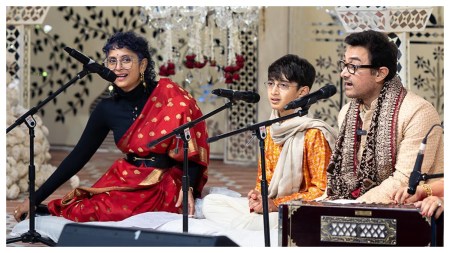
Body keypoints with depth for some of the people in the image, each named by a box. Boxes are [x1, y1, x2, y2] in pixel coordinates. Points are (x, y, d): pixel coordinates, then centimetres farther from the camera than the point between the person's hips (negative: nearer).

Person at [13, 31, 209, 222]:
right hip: (127, 182, 5)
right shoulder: (107, 109, 4)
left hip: (164, 187, -5)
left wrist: (188, 188, -24)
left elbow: (192, 147, -7)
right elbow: (79, 155, 8)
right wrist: (35, 199, 6)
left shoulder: (168, 96, -9)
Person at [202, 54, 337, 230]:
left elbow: (321, 191, -13)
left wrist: (275, 204, -17)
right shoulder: (270, 131, 13)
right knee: (210, 202, -3)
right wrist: (257, 196, -4)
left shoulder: (313, 134, -10)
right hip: (268, 205, 8)